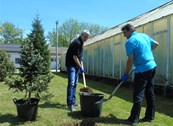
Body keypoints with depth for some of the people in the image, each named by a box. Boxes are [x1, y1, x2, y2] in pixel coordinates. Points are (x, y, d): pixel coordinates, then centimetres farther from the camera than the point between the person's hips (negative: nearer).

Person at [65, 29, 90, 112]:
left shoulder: (81, 43, 13)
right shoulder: (77, 42, -17)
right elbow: (74, 57, -21)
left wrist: (81, 57, 16)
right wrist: (80, 67, -15)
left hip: (76, 65, 10)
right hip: (71, 65, -10)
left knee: (75, 84, 13)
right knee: (71, 83, -17)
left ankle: (73, 101, 21)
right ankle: (70, 104, -19)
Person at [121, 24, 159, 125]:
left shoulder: (130, 41, -12)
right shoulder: (144, 35, 11)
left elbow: (130, 60, -16)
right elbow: (156, 44, 23)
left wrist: (126, 74, -7)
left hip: (142, 70, -8)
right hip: (152, 66, 9)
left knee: (138, 95, -5)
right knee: (150, 93, 13)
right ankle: (150, 116, 22)